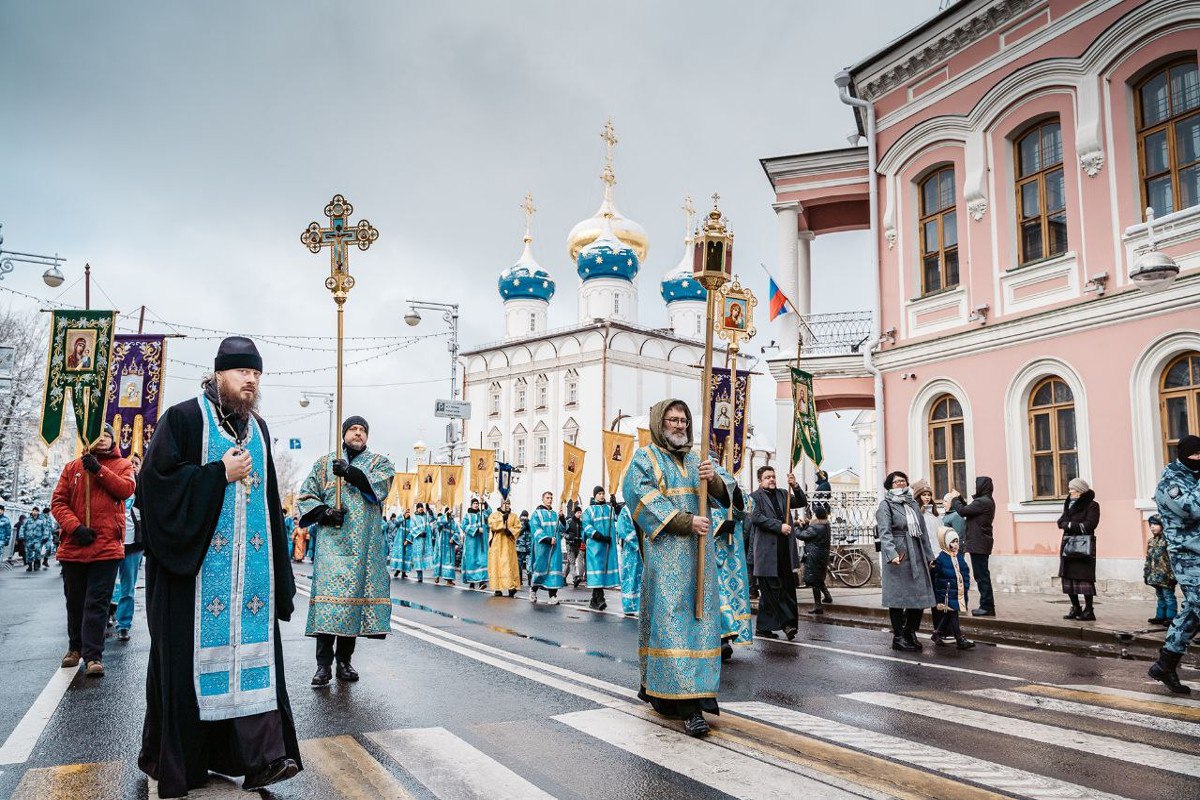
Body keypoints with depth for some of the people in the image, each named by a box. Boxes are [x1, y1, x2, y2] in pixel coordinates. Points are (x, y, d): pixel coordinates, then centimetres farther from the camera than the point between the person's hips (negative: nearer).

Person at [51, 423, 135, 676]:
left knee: (97, 603, -4)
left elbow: (127, 489, -11)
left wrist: (99, 469, -16)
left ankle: (93, 655, -2)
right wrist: (75, 527, -10)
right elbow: (58, 502, 4)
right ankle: (75, 647, 31)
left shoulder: (122, 465, 9)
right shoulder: (72, 467, 11)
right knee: (75, 601, 14)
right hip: (73, 547, 3)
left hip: (106, 547, -2)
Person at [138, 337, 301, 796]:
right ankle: (177, 761, 16)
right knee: (194, 652, 1)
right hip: (198, 562, -5)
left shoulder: (258, 428, 15)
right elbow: (157, 480, -12)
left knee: (252, 647, 1)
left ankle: (259, 756, 1)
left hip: (252, 564, 5)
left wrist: (277, 565, 14)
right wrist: (220, 473, -14)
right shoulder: (184, 418, -3)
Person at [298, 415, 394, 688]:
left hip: (365, 545, 1)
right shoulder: (325, 462, 15)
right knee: (328, 597, -12)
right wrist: (324, 512, -8)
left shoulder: (379, 462, 12)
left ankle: (344, 660, 12)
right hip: (332, 541, 0)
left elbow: (380, 484, -10)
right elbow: (305, 496, 12)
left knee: (355, 597, 1)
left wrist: (350, 472, -25)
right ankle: (324, 665, -9)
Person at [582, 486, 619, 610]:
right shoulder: (589, 510, 6)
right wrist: (600, 537, -18)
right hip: (595, 545, -4)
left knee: (606, 569, 1)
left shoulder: (610, 509, 17)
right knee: (597, 569, -11)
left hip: (609, 545, 4)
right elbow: (586, 526, -6)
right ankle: (599, 599, -14)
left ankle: (594, 601, 7)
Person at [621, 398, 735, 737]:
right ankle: (689, 705, -13)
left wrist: (714, 478, -15)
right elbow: (644, 499, -10)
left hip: (699, 551, 6)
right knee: (671, 619, -11)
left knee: (699, 618, 2)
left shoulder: (697, 460, 18)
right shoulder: (645, 459, 4)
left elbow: (726, 492, 8)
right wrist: (687, 522, -17)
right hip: (665, 551, -5)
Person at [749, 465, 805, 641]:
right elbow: (756, 517, -12)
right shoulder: (755, 496, 0)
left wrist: (795, 486, -4)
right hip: (767, 552, -6)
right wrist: (779, 526, -17)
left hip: (785, 551, 6)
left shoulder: (783, 494, 19)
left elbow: (802, 503, 13)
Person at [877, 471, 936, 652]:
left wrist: (928, 555, 18)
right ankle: (898, 637, 7)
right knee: (898, 597, -2)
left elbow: (922, 530, 21)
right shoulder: (885, 505, -3)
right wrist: (892, 553, -30)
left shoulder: (913, 503, 18)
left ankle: (911, 634, 20)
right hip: (898, 558, -7)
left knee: (920, 596, 7)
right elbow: (885, 532, -16)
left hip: (917, 556, 7)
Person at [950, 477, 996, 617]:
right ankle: (987, 606, 20)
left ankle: (987, 606, 0)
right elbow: (968, 510, 18)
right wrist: (959, 498, 14)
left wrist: (955, 498, -1)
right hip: (982, 543, 10)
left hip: (978, 544, -10)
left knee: (981, 575, -5)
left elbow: (962, 511, -17)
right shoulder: (987, 501, 14)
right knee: (982, 575, 14)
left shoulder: (982, 502, -19)